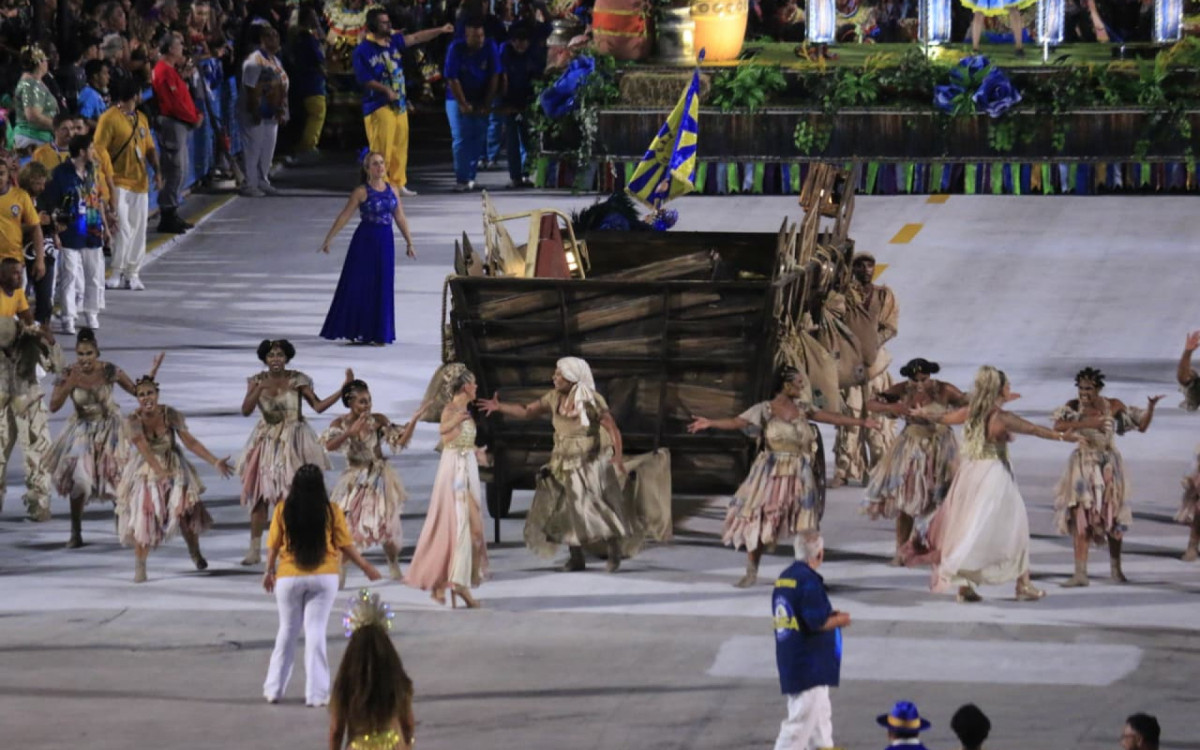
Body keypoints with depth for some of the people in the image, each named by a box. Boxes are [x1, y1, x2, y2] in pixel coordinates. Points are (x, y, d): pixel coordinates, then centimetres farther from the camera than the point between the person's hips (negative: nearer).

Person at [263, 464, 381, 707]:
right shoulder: (331, 512, -7)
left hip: (289, 577, 1)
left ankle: (274, 689, 19)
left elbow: (273, 545, 0)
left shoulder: (283, 510, -6)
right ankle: (316, 692, -2)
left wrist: (269, 571, 18)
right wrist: (366, 567, 13)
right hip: (324, 577, -1)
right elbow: (345, 545, -2)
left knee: (287, 630, 14)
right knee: (316, 630, 2)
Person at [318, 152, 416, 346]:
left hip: (385, 242, 4)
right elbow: (344, 216, -6)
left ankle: (377, 334, 14)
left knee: (383, 288, 6)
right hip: (365, 241, -4)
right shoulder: (362, 192, -6)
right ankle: (356, 331, 10)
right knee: (359, 285, 0)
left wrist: (409, 243, 13)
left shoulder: (391, 190, 7)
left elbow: (400, 218, 13)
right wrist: (328, 239, -9)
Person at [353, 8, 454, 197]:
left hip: (399, 104, 7)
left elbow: (415, 38, 9)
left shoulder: (393, 42, 9)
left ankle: (398, 184, 18)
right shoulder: (363, 51, -11)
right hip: (379, 106, -7)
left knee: (400, 147, 10)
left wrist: (440, 31, 4)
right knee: (381, 149, -8)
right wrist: (386, 90, -24)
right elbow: (365, 80, -14)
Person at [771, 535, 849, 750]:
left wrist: (829, 616, 15)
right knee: (801, 723, -5)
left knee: (821, 716, 24)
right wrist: (839, 620, -4)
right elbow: (817, 623, -24)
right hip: (809, 667, -10)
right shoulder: (809, 581, -21)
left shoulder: (783, 578, 8)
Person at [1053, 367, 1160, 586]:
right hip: (1083, 466, -1)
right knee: (1081, 519, -8)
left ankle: (1116, 568, 23)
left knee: (1113, 517, 6)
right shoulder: (1074, 406, -5)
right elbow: (1058, 426, -21)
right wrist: (1085, 423, -28)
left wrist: (1150, 407, -15)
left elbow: (1141, 425, 2)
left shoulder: (1113, 406, -2)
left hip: (1108, 466, 1)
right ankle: (1080, 574, -7)